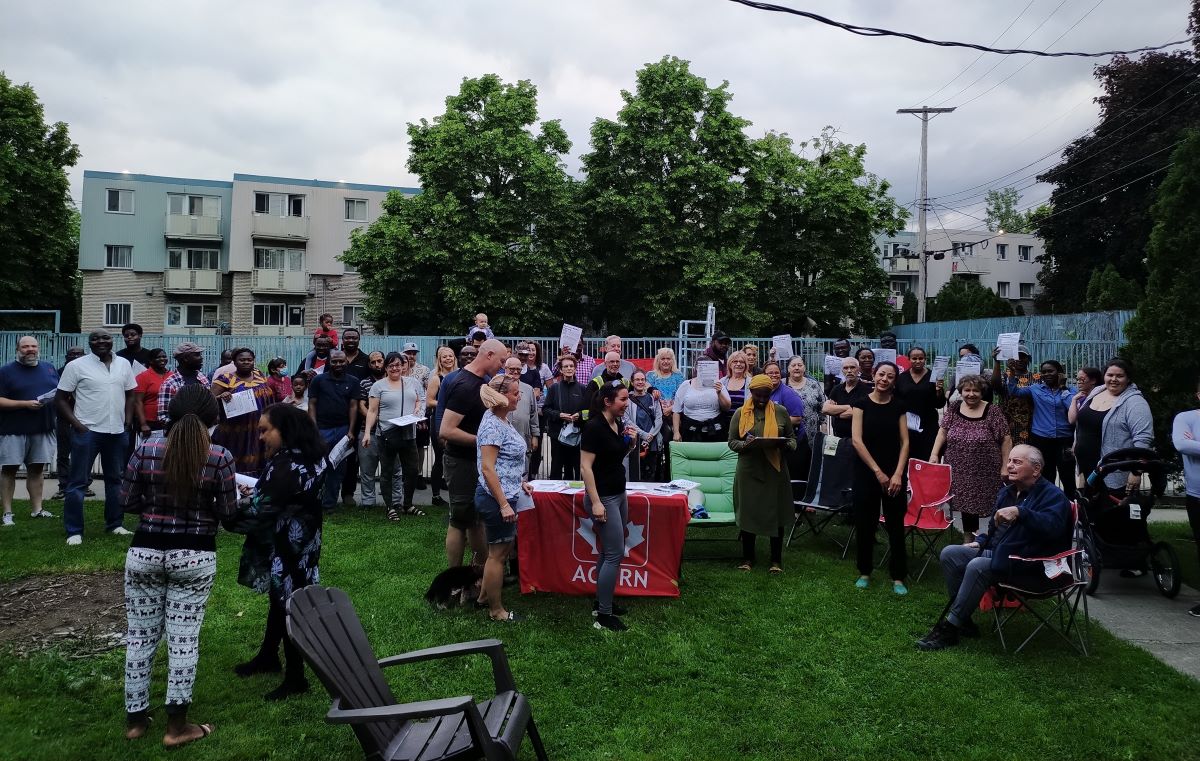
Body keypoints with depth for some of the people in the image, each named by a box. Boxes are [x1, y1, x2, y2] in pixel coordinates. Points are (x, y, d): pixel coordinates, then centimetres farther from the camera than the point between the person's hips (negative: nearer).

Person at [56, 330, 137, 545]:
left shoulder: (123, 364, 7)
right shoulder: (76, 366, -5)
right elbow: (60, 399, -3)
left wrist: (127, 423, 4)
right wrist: (77, 424, -11)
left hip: (117, 432, 4)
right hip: (87, 431, -4)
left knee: (115, 479, 13)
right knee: (78, 482, -1)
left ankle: (114, 524, 25)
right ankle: (74, 531, 5)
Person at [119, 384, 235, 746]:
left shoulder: (146, 449, -5)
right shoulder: (220, 457, -12)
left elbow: (127, 502, 1)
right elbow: (227, 513, -5)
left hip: (145, 551, 2)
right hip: (194, 556, -2)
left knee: (140, 635, 15)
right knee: (184, 638, 5)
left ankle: (135, 718, 27)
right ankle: (177, 726, 14)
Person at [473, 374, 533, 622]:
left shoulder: (503, 419, 10)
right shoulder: (492, 425, -20)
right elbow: (487, 469, -23)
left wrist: (520, 482, 15)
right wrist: (504, 504, -23)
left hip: (506, 495, 10)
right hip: (495, 498, -10)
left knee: (504, 547, 20)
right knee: (498, 553, 2)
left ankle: (484, 596, 33)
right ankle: (496, 610, 14)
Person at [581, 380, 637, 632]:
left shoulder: (618, 424, 6)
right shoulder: (594, 427, -19)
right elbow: (585, 466, -21)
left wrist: (630, 443, 0)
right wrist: (595, 502, -24)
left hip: (619, 494, 9)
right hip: (603, 498, -9)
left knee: (608, 551, 15)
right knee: (615, 554, -8)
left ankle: (602, 602, 27)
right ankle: (603, 616, 0)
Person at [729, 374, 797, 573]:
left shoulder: (780, 412, 3)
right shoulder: (741, 413, 2)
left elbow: (792, 438, 10)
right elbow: (732, 441, 4)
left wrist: (786, 445, -13)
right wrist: (745, 445, -17)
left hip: (775, 471, 0)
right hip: (749, 472, 0)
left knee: (776, 514, 7)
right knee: (748, 513, 6)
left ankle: (776, 559, 20)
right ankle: (748, 557, 21)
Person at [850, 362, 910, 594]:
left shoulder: (898, 406, 4)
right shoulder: (862, 403, -2)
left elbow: (904, 442, 1)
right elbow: (857, 440, -8)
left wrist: (898, 474, -10)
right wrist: (878, 471, -11)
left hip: (894, 474, 1)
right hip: (866, 472, -1)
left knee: (896, 525, 3)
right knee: (865, 524, 6)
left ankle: (898, 577, 11)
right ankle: (864, 572, 21)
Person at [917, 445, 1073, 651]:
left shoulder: (1052, 495, -10)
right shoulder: (1007, 492, 16)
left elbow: (1053, 526, -32)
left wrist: (1019, 512, -41)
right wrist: (981, 542, 13)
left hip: (1028, 567, -9)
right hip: (996, 553, 9)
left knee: (977, 566, -31)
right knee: (949, 554, -4)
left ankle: (949, 629, -23)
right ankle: (963, 619, -4)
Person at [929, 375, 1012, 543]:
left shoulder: (992, 411, -7)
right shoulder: (954, 408, 4)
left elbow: (1006, 439, -5)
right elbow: (943, 431, 5)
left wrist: (1005, 466, -8)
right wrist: (934, 454, -7)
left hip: (985, 472, -3)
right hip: (960, 471, 4)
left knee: (985, 503, 1)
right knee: (966, 503, 13)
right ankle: (969, 541, 27)